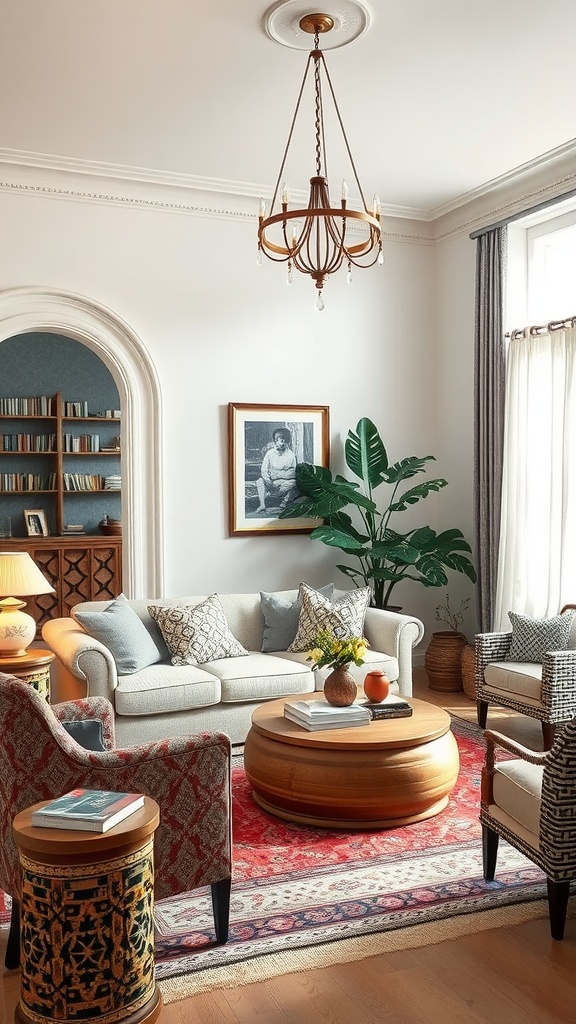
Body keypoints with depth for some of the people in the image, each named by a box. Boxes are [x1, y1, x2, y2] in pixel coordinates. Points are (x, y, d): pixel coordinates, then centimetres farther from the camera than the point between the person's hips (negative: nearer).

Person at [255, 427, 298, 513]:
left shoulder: (291, 455, -6)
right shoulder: (270, 453, -2)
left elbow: (293, 474, -12)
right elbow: (263, 471, -8)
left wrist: (278, 474, -21)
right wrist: (269, 482, -25)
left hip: (285, 482, -2)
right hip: (271, 482, 2)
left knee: (293, 482, -31)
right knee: (260, 482, -24)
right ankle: (262, 505, -31)